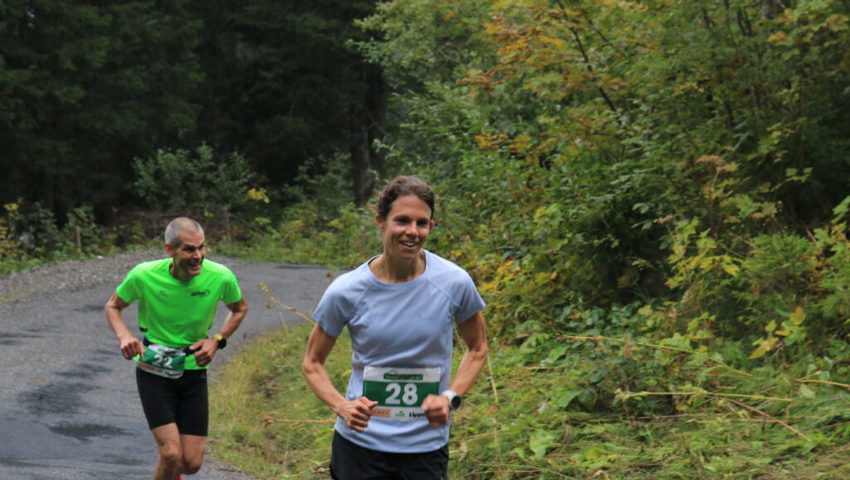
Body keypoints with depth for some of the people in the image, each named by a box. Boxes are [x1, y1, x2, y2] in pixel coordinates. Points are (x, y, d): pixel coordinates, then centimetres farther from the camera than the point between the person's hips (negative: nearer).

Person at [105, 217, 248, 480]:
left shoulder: (221, 277, -14)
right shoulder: (143, 275, -18)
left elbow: (239, 308, 8)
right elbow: (112, 306, 2)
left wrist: (217, 340, -8)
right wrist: (124, 336, -19)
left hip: (194, 372, 2)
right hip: (153, 372, -2)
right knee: (171, 455, -18)